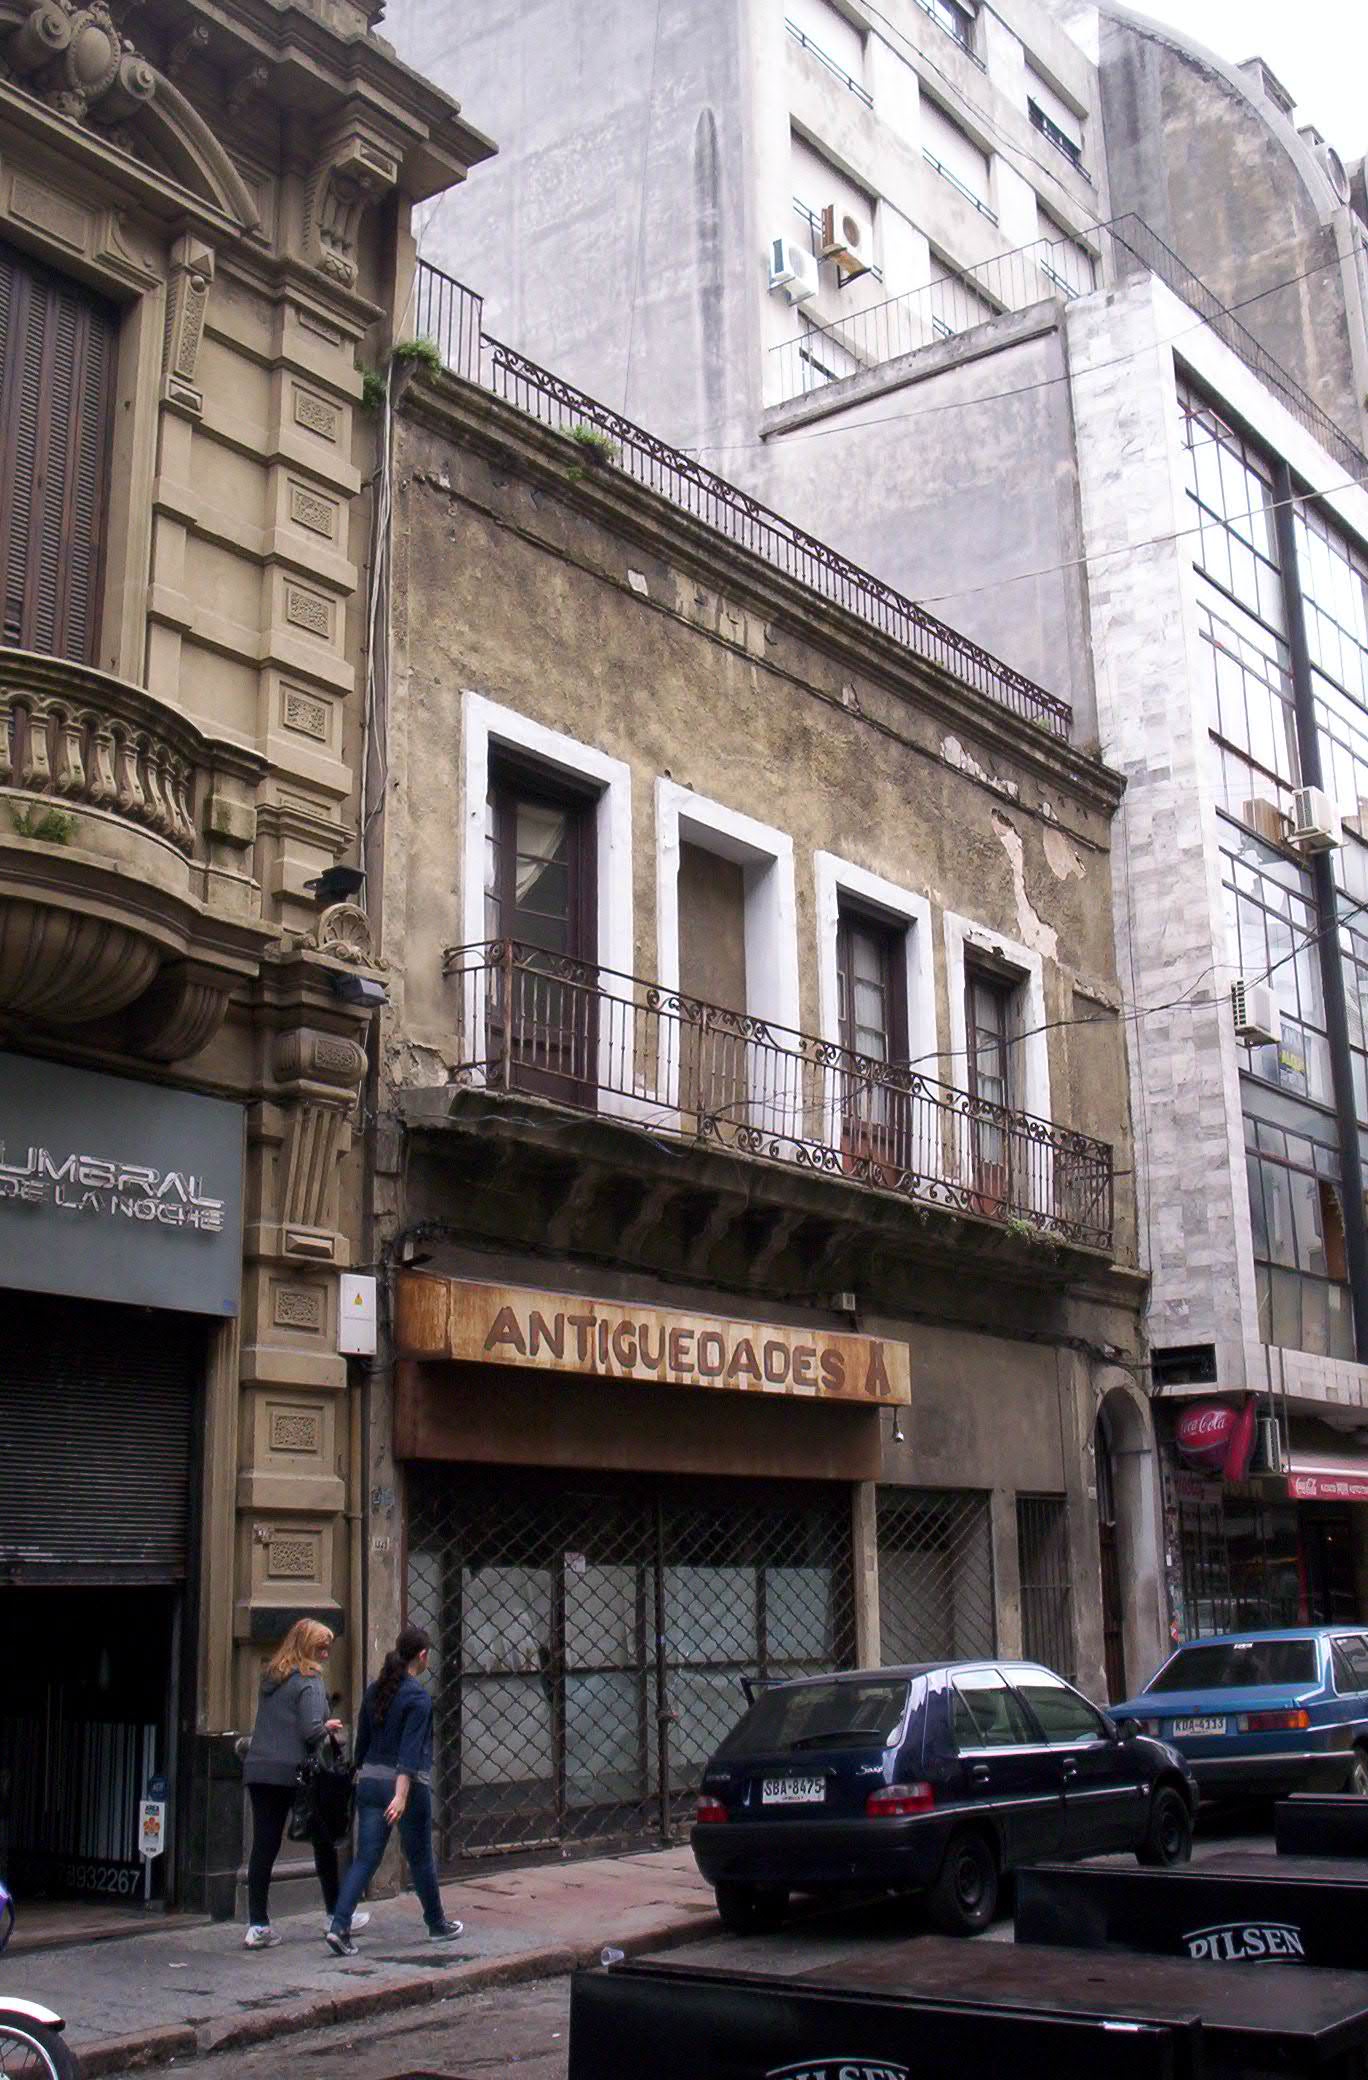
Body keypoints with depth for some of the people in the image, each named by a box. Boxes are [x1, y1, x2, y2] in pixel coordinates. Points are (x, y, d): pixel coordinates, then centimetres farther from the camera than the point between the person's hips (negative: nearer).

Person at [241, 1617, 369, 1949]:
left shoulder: (270, 1678, 13)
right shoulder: (309, 1681, -9)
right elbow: (311, 1731, -18)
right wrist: (328, 1728, 4)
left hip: (259, 1770, 6)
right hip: (294, 1772, -6)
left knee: (264, 1846, 2)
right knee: (323, 1842, 11)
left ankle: (257, 1925, -2)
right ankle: (337, 1916, 22)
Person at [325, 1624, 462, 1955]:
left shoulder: (375, 1691, 7)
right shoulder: (417, 1697, -13)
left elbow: (363, 1738, 15)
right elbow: (410, 1751, -20)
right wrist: (402, 1795, -24)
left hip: (370, 1782, 6)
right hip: (407, 1785, -6)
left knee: (365, 1858, 4)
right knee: (420, 1858, 10)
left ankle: (339, 1926, -10)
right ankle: (438, 1925, 26)